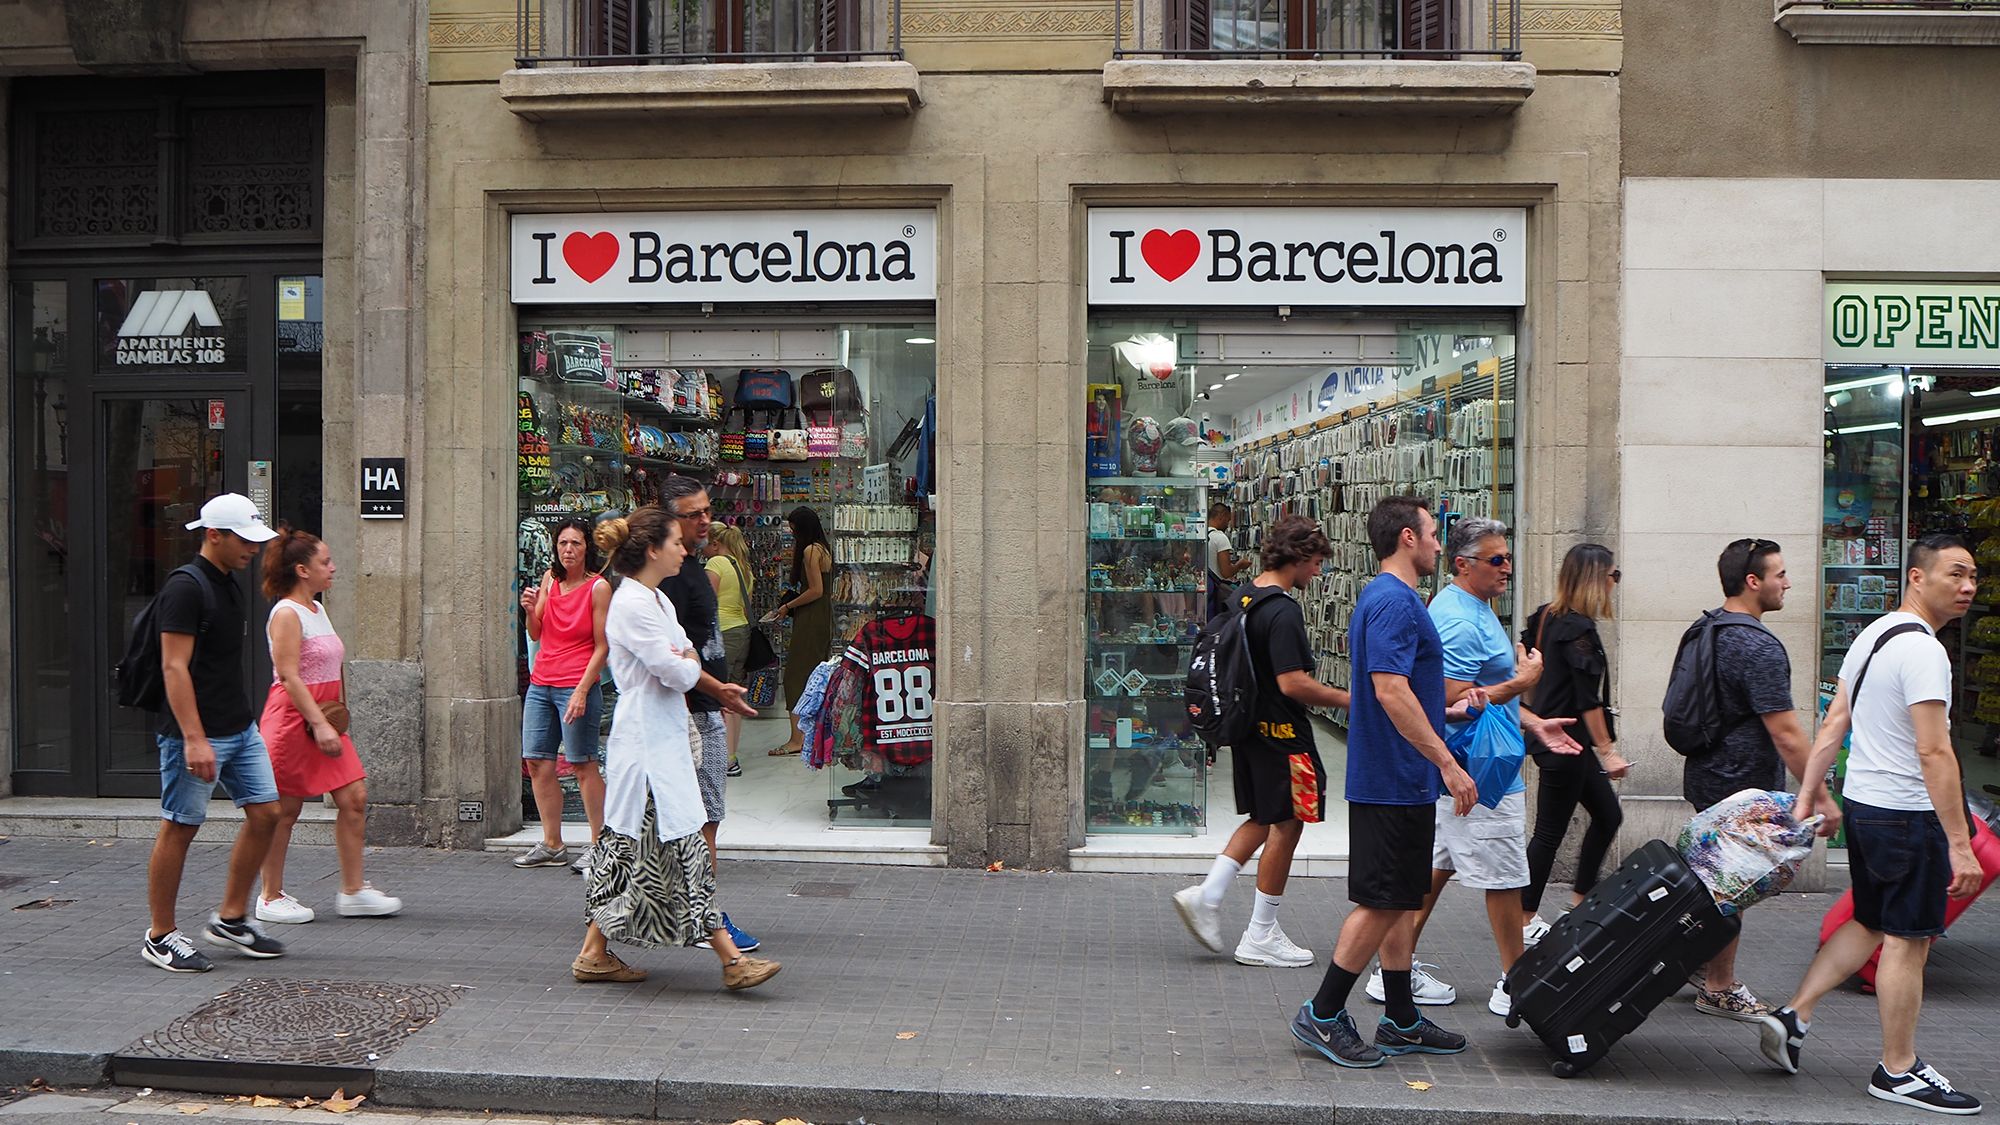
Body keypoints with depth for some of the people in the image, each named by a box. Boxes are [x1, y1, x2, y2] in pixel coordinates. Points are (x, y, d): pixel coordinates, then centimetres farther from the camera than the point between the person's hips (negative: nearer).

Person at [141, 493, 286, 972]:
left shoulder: (229, 586, 13)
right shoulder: (185, 588, -15)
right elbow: (174, 668, -20)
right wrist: (194, 739, -25)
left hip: (241, 728, 9)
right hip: (197, 734, -9)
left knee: (265, 813, 7)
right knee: (179, 827, 1)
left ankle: (230, 919, 19)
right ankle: (160, 937, 14)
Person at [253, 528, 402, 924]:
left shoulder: (318, 610, 15)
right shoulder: (286, 613, -12)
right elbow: (289, 677, -18)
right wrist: (319, 724, -23)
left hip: (325, 719, 9)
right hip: (292, 719, -8)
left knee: (355, 798, 2)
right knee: (285, 810, 1)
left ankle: (353, 891, 9)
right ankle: (271, 898, 14)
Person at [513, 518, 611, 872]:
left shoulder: (598, 587, -8)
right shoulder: (549, 579, 10)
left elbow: (601, 647, -9)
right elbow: (536, 635, 13)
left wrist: (582, 691, -16)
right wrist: (531, 609, -7)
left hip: (577, 685, -7)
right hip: (540, 683, 7)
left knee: (582, 764, -4)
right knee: (537, 763, 7)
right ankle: (552, 845, 17)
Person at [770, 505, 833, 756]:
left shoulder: (810, 550, -14)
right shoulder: (824, 548, 14)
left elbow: (816, 590, -18)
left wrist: (787, 607, -9)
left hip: (810, 620, -10)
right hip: (823, 619, 10)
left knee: (796, 675, -9)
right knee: (815, 676, 15)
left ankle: (798, 738, -11)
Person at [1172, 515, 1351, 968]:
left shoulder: (1242, 597, 7)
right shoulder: (1283, 612, -21)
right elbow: (1293, 684, -25)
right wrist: (1345, 699, -13)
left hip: (1248, 725, 9)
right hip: (1281, 734, -9)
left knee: (1262, 819, 20)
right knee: (1285, 826, 4)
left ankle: (1206, 895, 12)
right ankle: (1261, 937, 12)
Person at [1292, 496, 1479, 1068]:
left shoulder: (1382, 598, 16)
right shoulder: (1395, 601, -18)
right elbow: (1391, 690, -27)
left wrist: (1449, 706, 27)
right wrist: (1447, 763, -24)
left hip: (1394, 780, 10)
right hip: (1396, 781, -10)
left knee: (1400, 901, 14)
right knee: (1383, 903, -4)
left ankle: (1401, 1020, 22)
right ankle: (1322, 1015, 5)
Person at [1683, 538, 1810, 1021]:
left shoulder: (1707, 630, 9)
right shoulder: (1759, 648, -22)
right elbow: (1786, 735, -23)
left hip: (1705, 773, 9)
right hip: (1742, 783, -9)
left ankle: (1698, 961, 31)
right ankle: (1720, 989, 13)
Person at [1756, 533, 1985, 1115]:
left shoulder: (1873, 634, 11)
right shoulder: (1922, 649, -20)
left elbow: (1833, 722, 13)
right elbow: (1933, 752, -24)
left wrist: (1810, 793, 15)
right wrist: (1959, 844, -23)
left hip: (1863, 804, 9)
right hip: (1907, 814, -9)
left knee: (1871, 924, 20)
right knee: (1908, 940, 2)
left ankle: (1793, 1017, 17)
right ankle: (1898, 1071, 14)